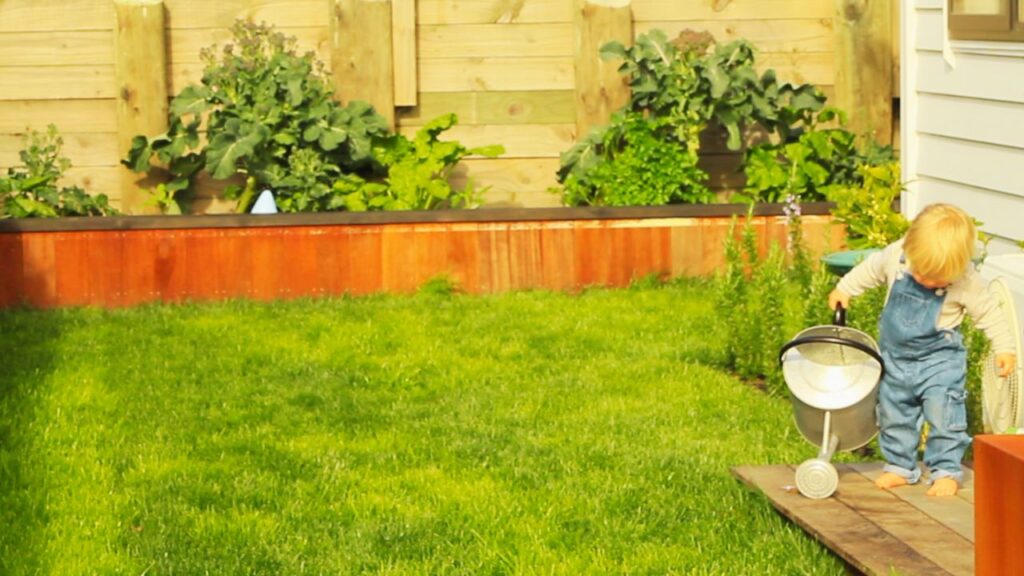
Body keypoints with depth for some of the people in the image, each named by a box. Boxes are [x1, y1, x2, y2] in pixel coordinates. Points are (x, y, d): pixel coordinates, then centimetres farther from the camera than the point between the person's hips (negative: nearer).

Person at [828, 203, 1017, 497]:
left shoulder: (966, 282, -22)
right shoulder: (895, 256, -16)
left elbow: (988, 313, -8)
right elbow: (871, 269, 6)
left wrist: (1004, 348, -8)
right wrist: (844, 289, 15)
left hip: (940, 359, -4)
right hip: (896, 357, 4)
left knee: (943, 415, -10)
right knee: (893, 414, 13)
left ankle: (946, 470, 3)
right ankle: (899, 466, 27)